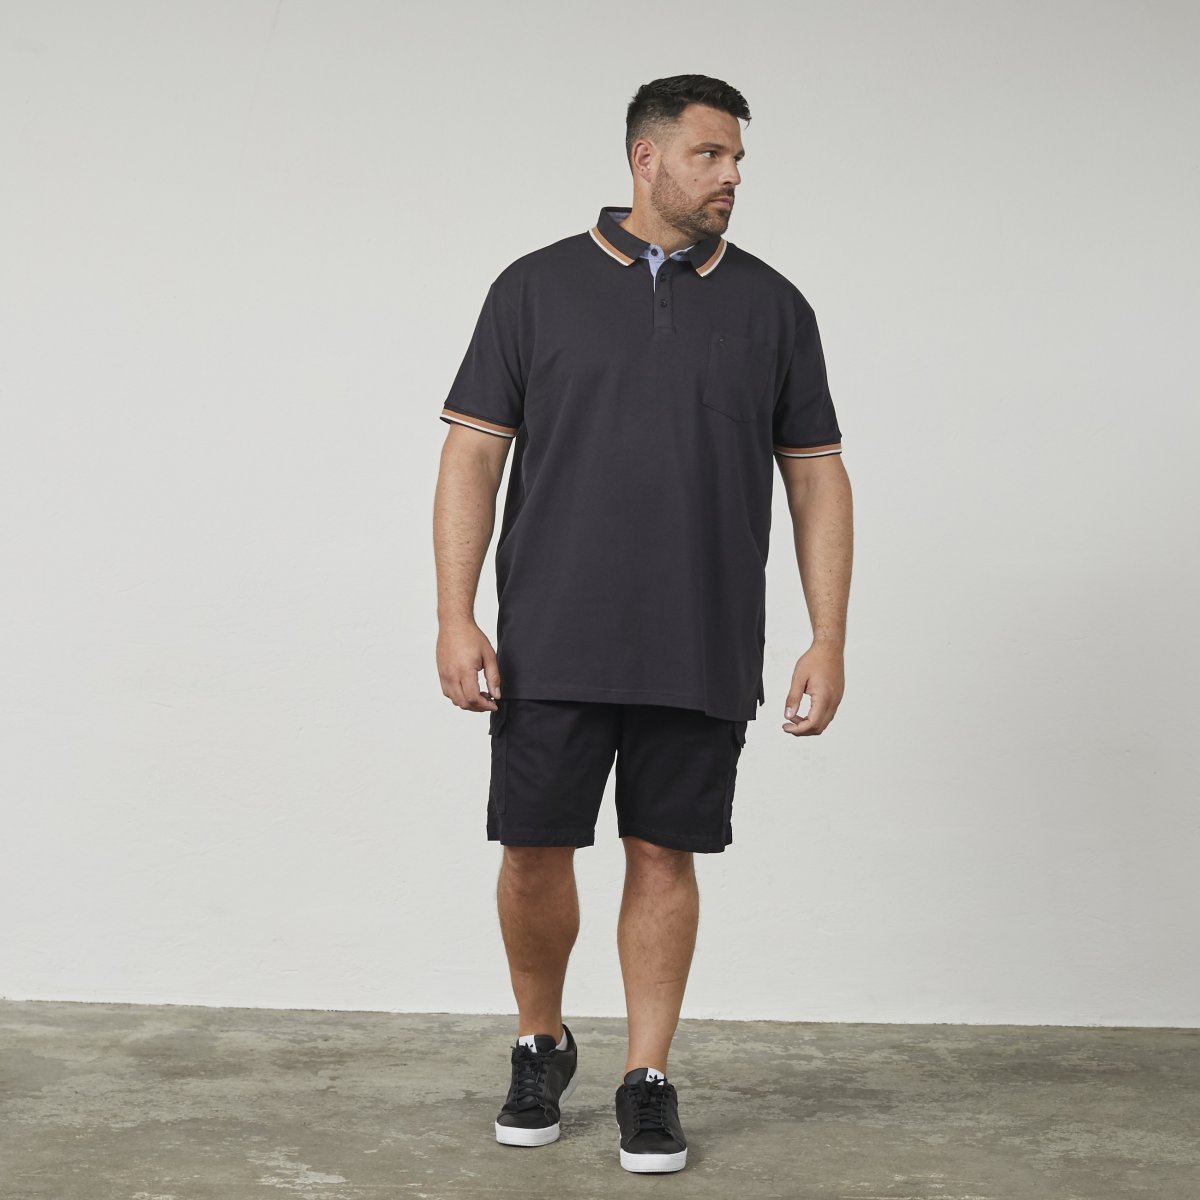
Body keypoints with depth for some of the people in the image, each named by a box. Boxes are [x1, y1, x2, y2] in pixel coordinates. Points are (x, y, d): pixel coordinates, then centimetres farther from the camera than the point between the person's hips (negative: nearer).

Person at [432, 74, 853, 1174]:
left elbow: (816, 475, 6)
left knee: (664, 856, 6)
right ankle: (542, 1050, 28)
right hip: (553, 648, 0)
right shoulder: (537, 288, 2)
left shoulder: (772, 307, 6)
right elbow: (474, 453, 1)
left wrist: (829, 639, -1)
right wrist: (455, 614, -8)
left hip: (703, 657, 1)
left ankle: (648, 1080, 20)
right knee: (534, 853, 4)